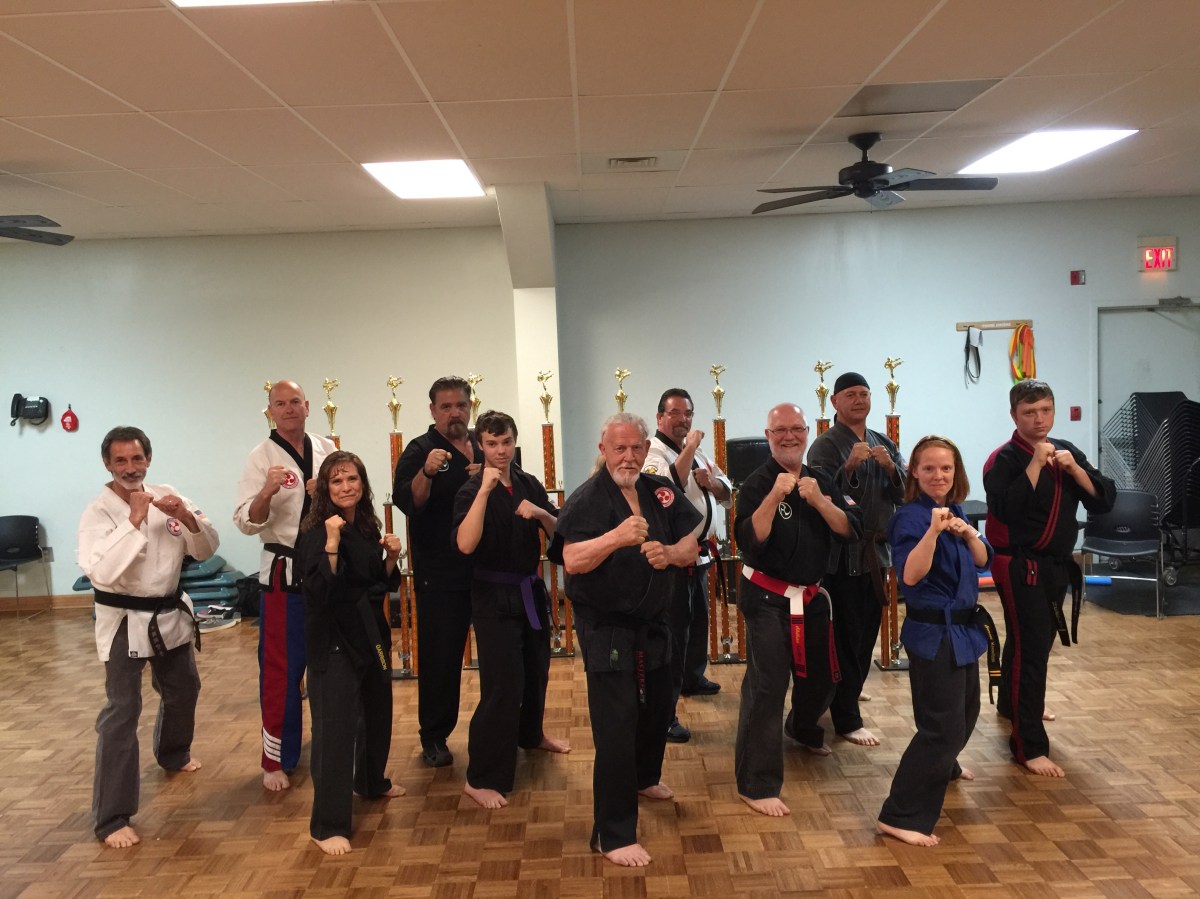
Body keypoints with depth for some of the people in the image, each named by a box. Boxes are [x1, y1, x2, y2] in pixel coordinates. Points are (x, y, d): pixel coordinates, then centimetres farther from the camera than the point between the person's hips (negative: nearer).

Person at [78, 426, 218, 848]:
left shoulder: (167, 497, -1)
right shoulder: (98, 511, -16)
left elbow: (207, 549, -1)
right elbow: (100, 571, -29)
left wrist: (188, 519, -19)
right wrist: (133, 522, -30)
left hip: (169, 614, 6)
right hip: (124, 620, -6)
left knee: (183, 689, 24)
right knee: (122, 711, -9)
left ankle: (173, 754, 53)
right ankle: (112, 818, -2)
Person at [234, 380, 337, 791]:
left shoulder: (327, 449, 6)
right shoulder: (262, 456, -6)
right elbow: (246, 522, -12)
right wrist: (265, 493, -30)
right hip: (284, 572, -4)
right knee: (281, 670, 1)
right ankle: (277, 760, 13)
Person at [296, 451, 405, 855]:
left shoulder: (368, 528, 6)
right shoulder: (317, 532, -15)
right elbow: (320, 590, -25)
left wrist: (391, 556, -5)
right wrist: (331, 543, -32)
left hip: (369, 632, 8)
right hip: (333, 640, -8)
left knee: (377, 710, 22)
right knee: (335, 726, -8)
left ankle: (372, 783, 46)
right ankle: (328, 825, 0)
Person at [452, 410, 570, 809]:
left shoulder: (530, 484, 4)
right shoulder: (472, 490, -13)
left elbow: (558, 534, 5)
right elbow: (465, 544, -29)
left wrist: (541, 513, -16)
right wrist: (485, 489, -31)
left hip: (530, 589, 7)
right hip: (495, 596, -6)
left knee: (536, 668, 22)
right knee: (503, 683, -10)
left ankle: (531, 734, 48)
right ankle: (480, 779, -1)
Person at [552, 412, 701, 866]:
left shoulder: (662, 492, 3)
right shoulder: (587, 498, -15)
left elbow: (690, 547, 3)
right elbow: (572, 560, -26)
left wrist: (669, 552, -19)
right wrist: (617, 537, -41)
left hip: (653, 624, 7)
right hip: (606, 629, -7)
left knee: (656, 709, 24)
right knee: (616, 726, -7)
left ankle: (644, 778, 52)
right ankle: (613, 835, 4)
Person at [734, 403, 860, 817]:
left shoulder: (820, 481, 5)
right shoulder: (758, 482, -13)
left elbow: (850, 530, -5)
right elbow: (749, 541, -25)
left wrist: (819, 501, -20)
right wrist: (775, 495, -33)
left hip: (810, 596, 7)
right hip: (767, 597, -7)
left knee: (820, 675, 22)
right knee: (766, 685, -13)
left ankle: (803, 729, 54)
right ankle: (756, 785, -5)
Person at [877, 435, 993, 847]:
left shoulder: (953, 511, 8)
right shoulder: (911, 517, -18)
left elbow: (982, 561, 5)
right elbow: (911, 575, -30)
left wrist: (967, 532, -13)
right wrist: (933, 530, -41)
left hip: (962, 628, 9)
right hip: (933, 632, -9)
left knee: (965, 710, 26)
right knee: (942, 725, -10)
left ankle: (944, 766, 54)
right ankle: (901, 816, -4)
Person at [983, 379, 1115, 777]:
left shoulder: (1066, 451, 5)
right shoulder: (1004, 459, -15)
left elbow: (1104, 500, -1)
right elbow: (1007, 511, -29)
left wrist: (1073, 468, -15)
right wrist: (1035, 464, -26)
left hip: (1058, 565, 7)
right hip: (1020, 567, -7)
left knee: (1029, 642, 24)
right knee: (1031, 650, -9)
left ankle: (1011, 705, 47)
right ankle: (1029, 746, -4)